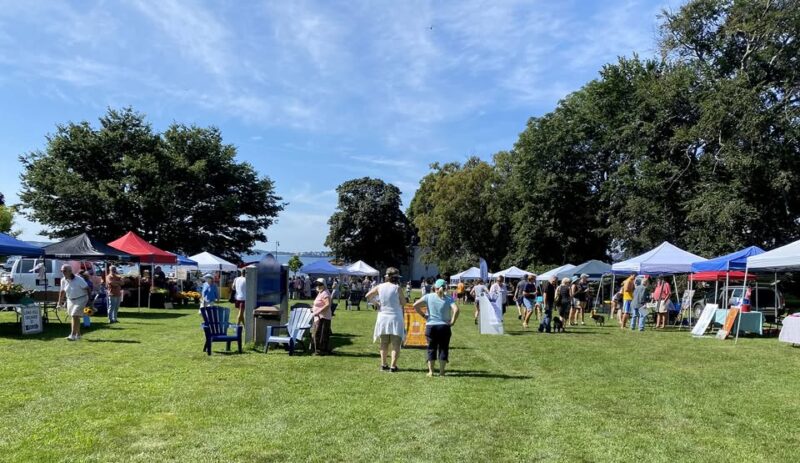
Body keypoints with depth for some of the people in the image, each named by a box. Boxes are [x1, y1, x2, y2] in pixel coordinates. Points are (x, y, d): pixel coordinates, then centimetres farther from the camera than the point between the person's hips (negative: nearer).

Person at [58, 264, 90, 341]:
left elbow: (87, 288, -13)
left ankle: (73, 335, -16)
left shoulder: (78, 280, -18)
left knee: (75, 316, -15)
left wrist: (89, 300, -15)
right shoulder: (63, 280, 0)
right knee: (72, 317, 9)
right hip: (70, 300, 7)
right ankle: (78, 335, 20)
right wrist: (60, 302, 13)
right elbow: (62, 292, 12)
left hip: (80, 299, -7)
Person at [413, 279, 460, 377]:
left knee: (431, 349, 9)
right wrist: (452, 322, -8)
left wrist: (423, 315, 1)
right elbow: (456, 310, -18)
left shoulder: (428, 297, 0)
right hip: (444, 327, -1)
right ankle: (442, 371, 6)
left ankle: (430, 371, 8)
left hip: (430, 326, 1)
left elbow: (415, 305, -8)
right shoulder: (448, 299, -2)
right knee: (443, 349, 8)